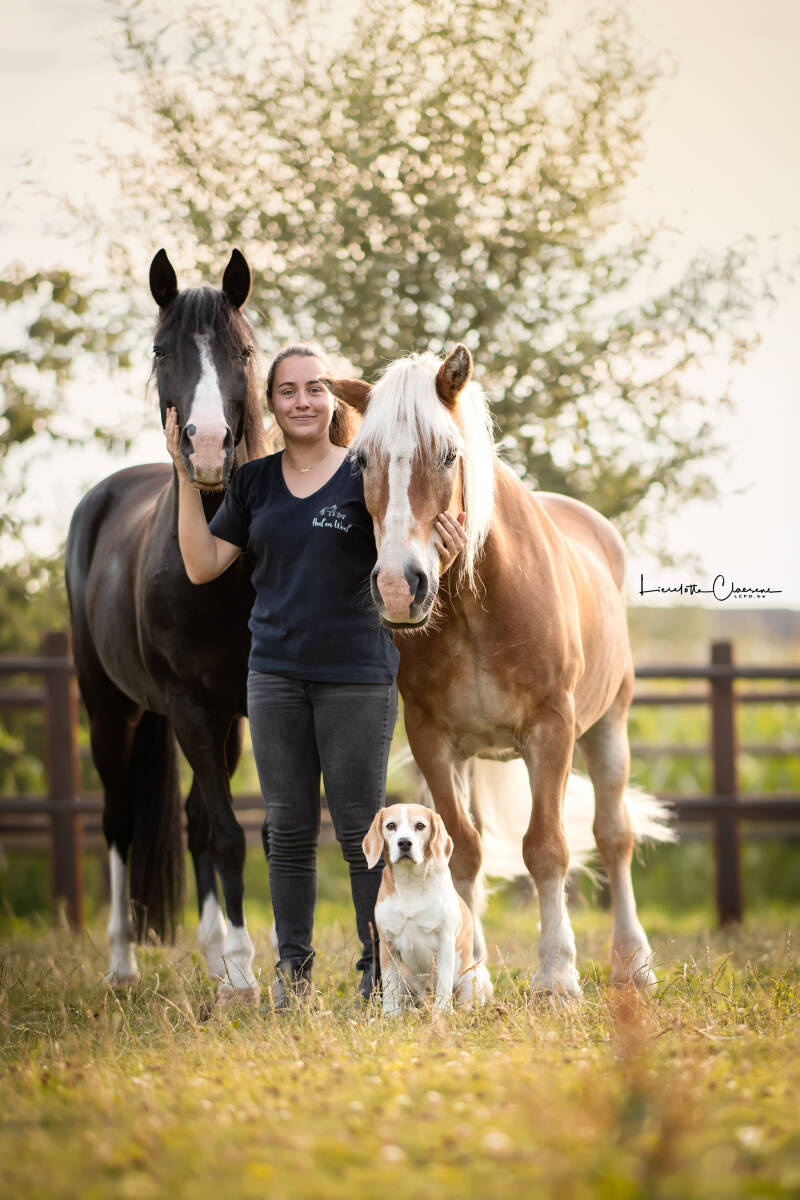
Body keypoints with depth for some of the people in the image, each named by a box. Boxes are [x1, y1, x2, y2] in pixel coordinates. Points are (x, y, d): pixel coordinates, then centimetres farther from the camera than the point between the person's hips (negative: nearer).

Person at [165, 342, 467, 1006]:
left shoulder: (367, 478, -4)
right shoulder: (254, 482, 7)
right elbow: (202, 565, 4)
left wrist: (441, 559, -27)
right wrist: (186, 475, -2)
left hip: (357, 674, -4)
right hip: (275, 674, 4)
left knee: (361, 828, 0)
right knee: (288, 828, 9)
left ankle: (380, 969, 8)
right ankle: (292, 969, 17)